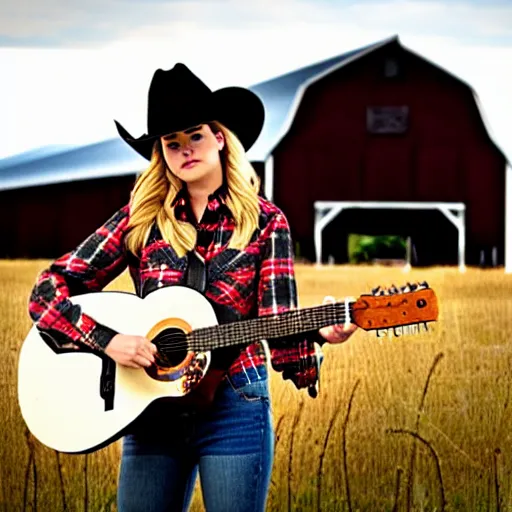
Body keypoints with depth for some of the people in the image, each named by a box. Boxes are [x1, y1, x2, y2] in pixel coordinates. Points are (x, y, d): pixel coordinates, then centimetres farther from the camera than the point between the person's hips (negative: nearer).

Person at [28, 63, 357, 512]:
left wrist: (317, 332, -26)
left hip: (234, 409, -2)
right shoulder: (141, 220, 4)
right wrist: (107, 339, -12)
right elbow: (47, 291, 2)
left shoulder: (264, 222, 1)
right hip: (150, 408, 2)